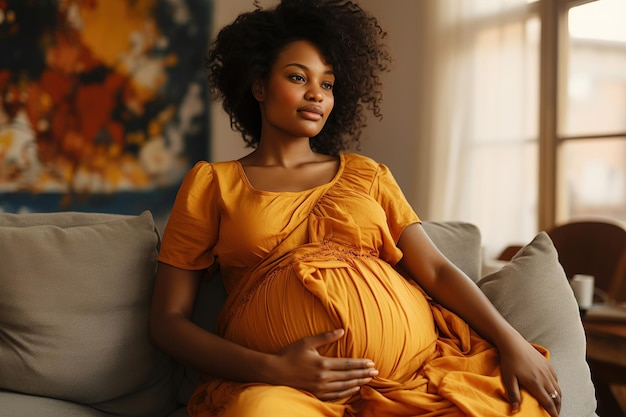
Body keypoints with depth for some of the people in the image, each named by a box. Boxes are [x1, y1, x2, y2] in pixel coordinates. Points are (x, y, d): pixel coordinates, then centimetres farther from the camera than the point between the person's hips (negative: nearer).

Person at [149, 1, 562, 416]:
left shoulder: (366, 174, 19)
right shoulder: (211, 183, 11)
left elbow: (436, 269, 11)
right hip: (284, 380, -3)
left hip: (412, 359, 4)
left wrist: (511, 341, -7)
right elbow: (169, 319, 5)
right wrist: (272, 369, -11)